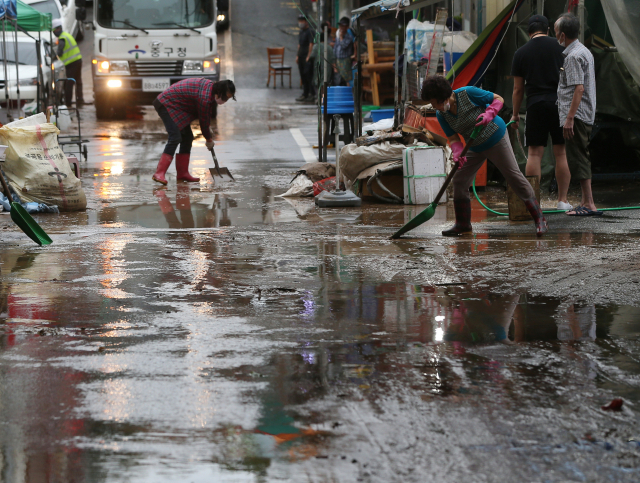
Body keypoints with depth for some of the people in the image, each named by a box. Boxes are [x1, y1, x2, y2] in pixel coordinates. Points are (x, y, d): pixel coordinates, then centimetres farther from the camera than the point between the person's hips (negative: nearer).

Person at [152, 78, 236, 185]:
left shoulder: (211, 86, 1)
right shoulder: (205, 97, -29)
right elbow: (203, 121, -16)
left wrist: (208, 128, 11)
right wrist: (209, 139, -1)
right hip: (166, 105, -11)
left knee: (187, 137, 9)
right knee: (175, 138, -21)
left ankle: (182, 173, 11)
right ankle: (159, 173, -27)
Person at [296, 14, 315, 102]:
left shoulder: (309, 31, -11)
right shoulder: (301, 32, 18)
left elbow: (311, 44, -16)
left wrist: (308, 56, -20)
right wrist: (298, 55, 20)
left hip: (307, 57, -9)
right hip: (301, 57, 9)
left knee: (308, 75, -7)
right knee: (303, 76, 10)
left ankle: (305, 95, -7)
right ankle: (305, 93, 14)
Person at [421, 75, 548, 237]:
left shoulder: (468, 93, -25)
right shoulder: (441, 115, -10)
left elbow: (498, 99, -16)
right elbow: (453, 139, -10)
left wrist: (489, 114, -35)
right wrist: (458, 154, -31)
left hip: (495, 138, -6)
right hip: (474, 148, 6)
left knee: (514, 175, -7)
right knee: (459, 181, 3)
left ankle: (539, 219, -1)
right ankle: (463, 224, 18)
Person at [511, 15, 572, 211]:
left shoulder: (521, 53, 5)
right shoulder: (559, 47, 4)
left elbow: (518, 88, 9)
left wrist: (515, 114, 19)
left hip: (535, 106, 0)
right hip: (560, 103, 0)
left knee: (534, 153, 1)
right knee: (561, 153, 4)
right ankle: (563, 200, 6)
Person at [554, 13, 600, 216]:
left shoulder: (574, 56, -16)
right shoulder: (585, 51, 16)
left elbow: (579, 88, -22)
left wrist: (569, 118, -24)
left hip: (576, 116, -10)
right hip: (586, 115, 10)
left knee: (578, 159, -8)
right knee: (582, 158, 14)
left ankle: (589, 204, -9)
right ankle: (586, 202, 18)